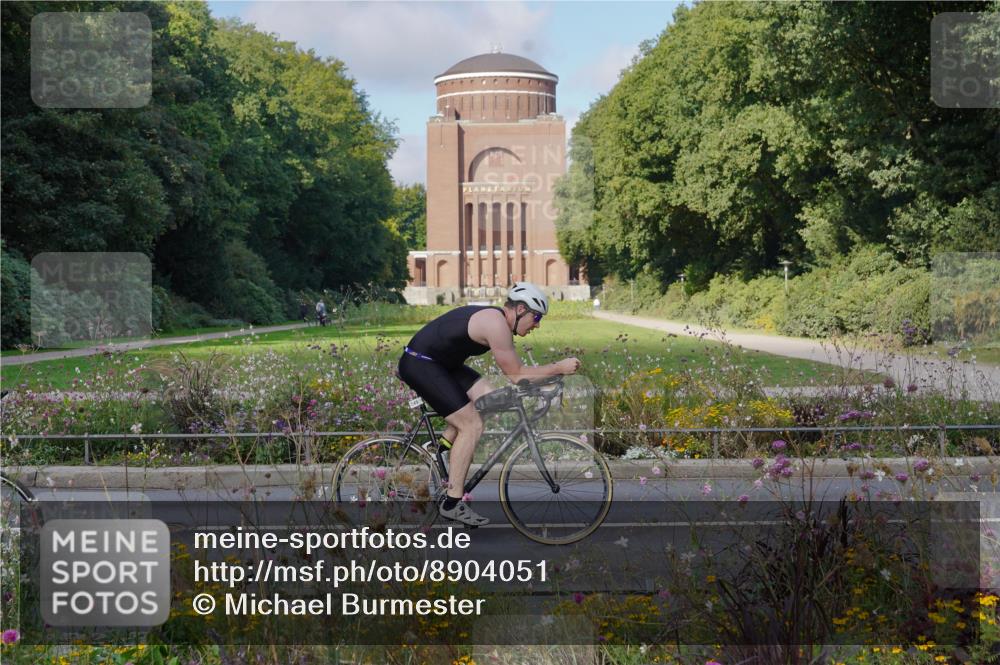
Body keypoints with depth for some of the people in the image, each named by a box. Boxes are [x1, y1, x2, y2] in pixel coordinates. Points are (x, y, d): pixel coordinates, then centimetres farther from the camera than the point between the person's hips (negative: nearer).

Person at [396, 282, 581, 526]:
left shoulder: (495, 318, 10)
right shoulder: (496, 324, -20)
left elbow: (515, 369, 17)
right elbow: (517, 375, -16)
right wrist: (560, 367, -12)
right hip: (419, 365, -10)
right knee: (472, 426, -11)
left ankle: (443, 445, 13)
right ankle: (452, 503, -6)